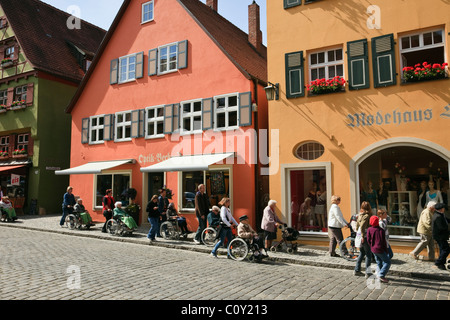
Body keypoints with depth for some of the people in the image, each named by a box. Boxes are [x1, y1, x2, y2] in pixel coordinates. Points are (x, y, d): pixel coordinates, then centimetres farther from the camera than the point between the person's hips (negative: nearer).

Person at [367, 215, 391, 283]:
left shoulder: (369, 229, -2)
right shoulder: (381, 230, -15)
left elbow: (368, 240, 0)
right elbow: (383, 241, -12)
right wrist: (386, 250, 0)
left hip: (373, 249, 6)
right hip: (380, 249, -6)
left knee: (379, 263, 19)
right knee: (387, 262, 3)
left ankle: (380, 276, 22)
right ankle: (381, 275, -7)